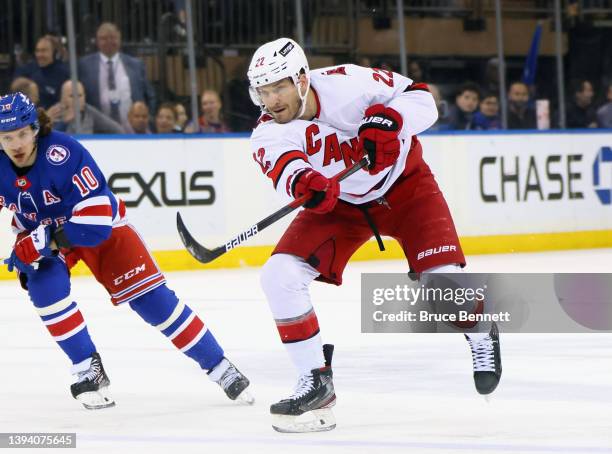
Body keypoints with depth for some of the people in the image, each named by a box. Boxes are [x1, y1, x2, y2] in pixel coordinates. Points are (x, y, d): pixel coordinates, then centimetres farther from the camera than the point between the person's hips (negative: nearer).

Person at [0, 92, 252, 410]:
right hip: (40, 233, 4)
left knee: (150, 296, -8)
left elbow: (94, 220, -35)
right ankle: (88, 368, -9)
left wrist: (44, 241, -38)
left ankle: (218, 366, 2)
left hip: (100, 225, -4)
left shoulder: (63, 154, -35)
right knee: (44, 286, -26)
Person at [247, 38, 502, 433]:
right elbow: (284, 164, -43)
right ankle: (316, 379, -2)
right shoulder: (268, 134, -20)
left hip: (403, 182, -3)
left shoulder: (347, 84, -26)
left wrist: (388, 119, -39)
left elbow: (421, 99, -18)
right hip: (338, 203, 3)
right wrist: (304, 182, -66)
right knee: (280, 275, -15)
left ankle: (481, 334, 17)